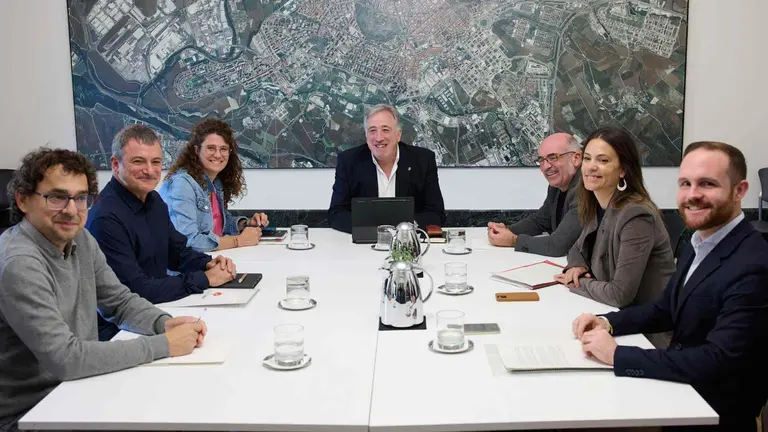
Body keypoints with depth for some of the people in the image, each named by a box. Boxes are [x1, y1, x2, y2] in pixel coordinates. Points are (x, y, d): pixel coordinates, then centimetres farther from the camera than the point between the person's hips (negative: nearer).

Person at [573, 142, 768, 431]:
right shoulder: (698, 244, 4)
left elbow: (717, 362, -30)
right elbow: (665, 309, 13)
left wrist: (617, 355, -27)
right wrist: (607, 323, -5)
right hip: (679, 387, 7)